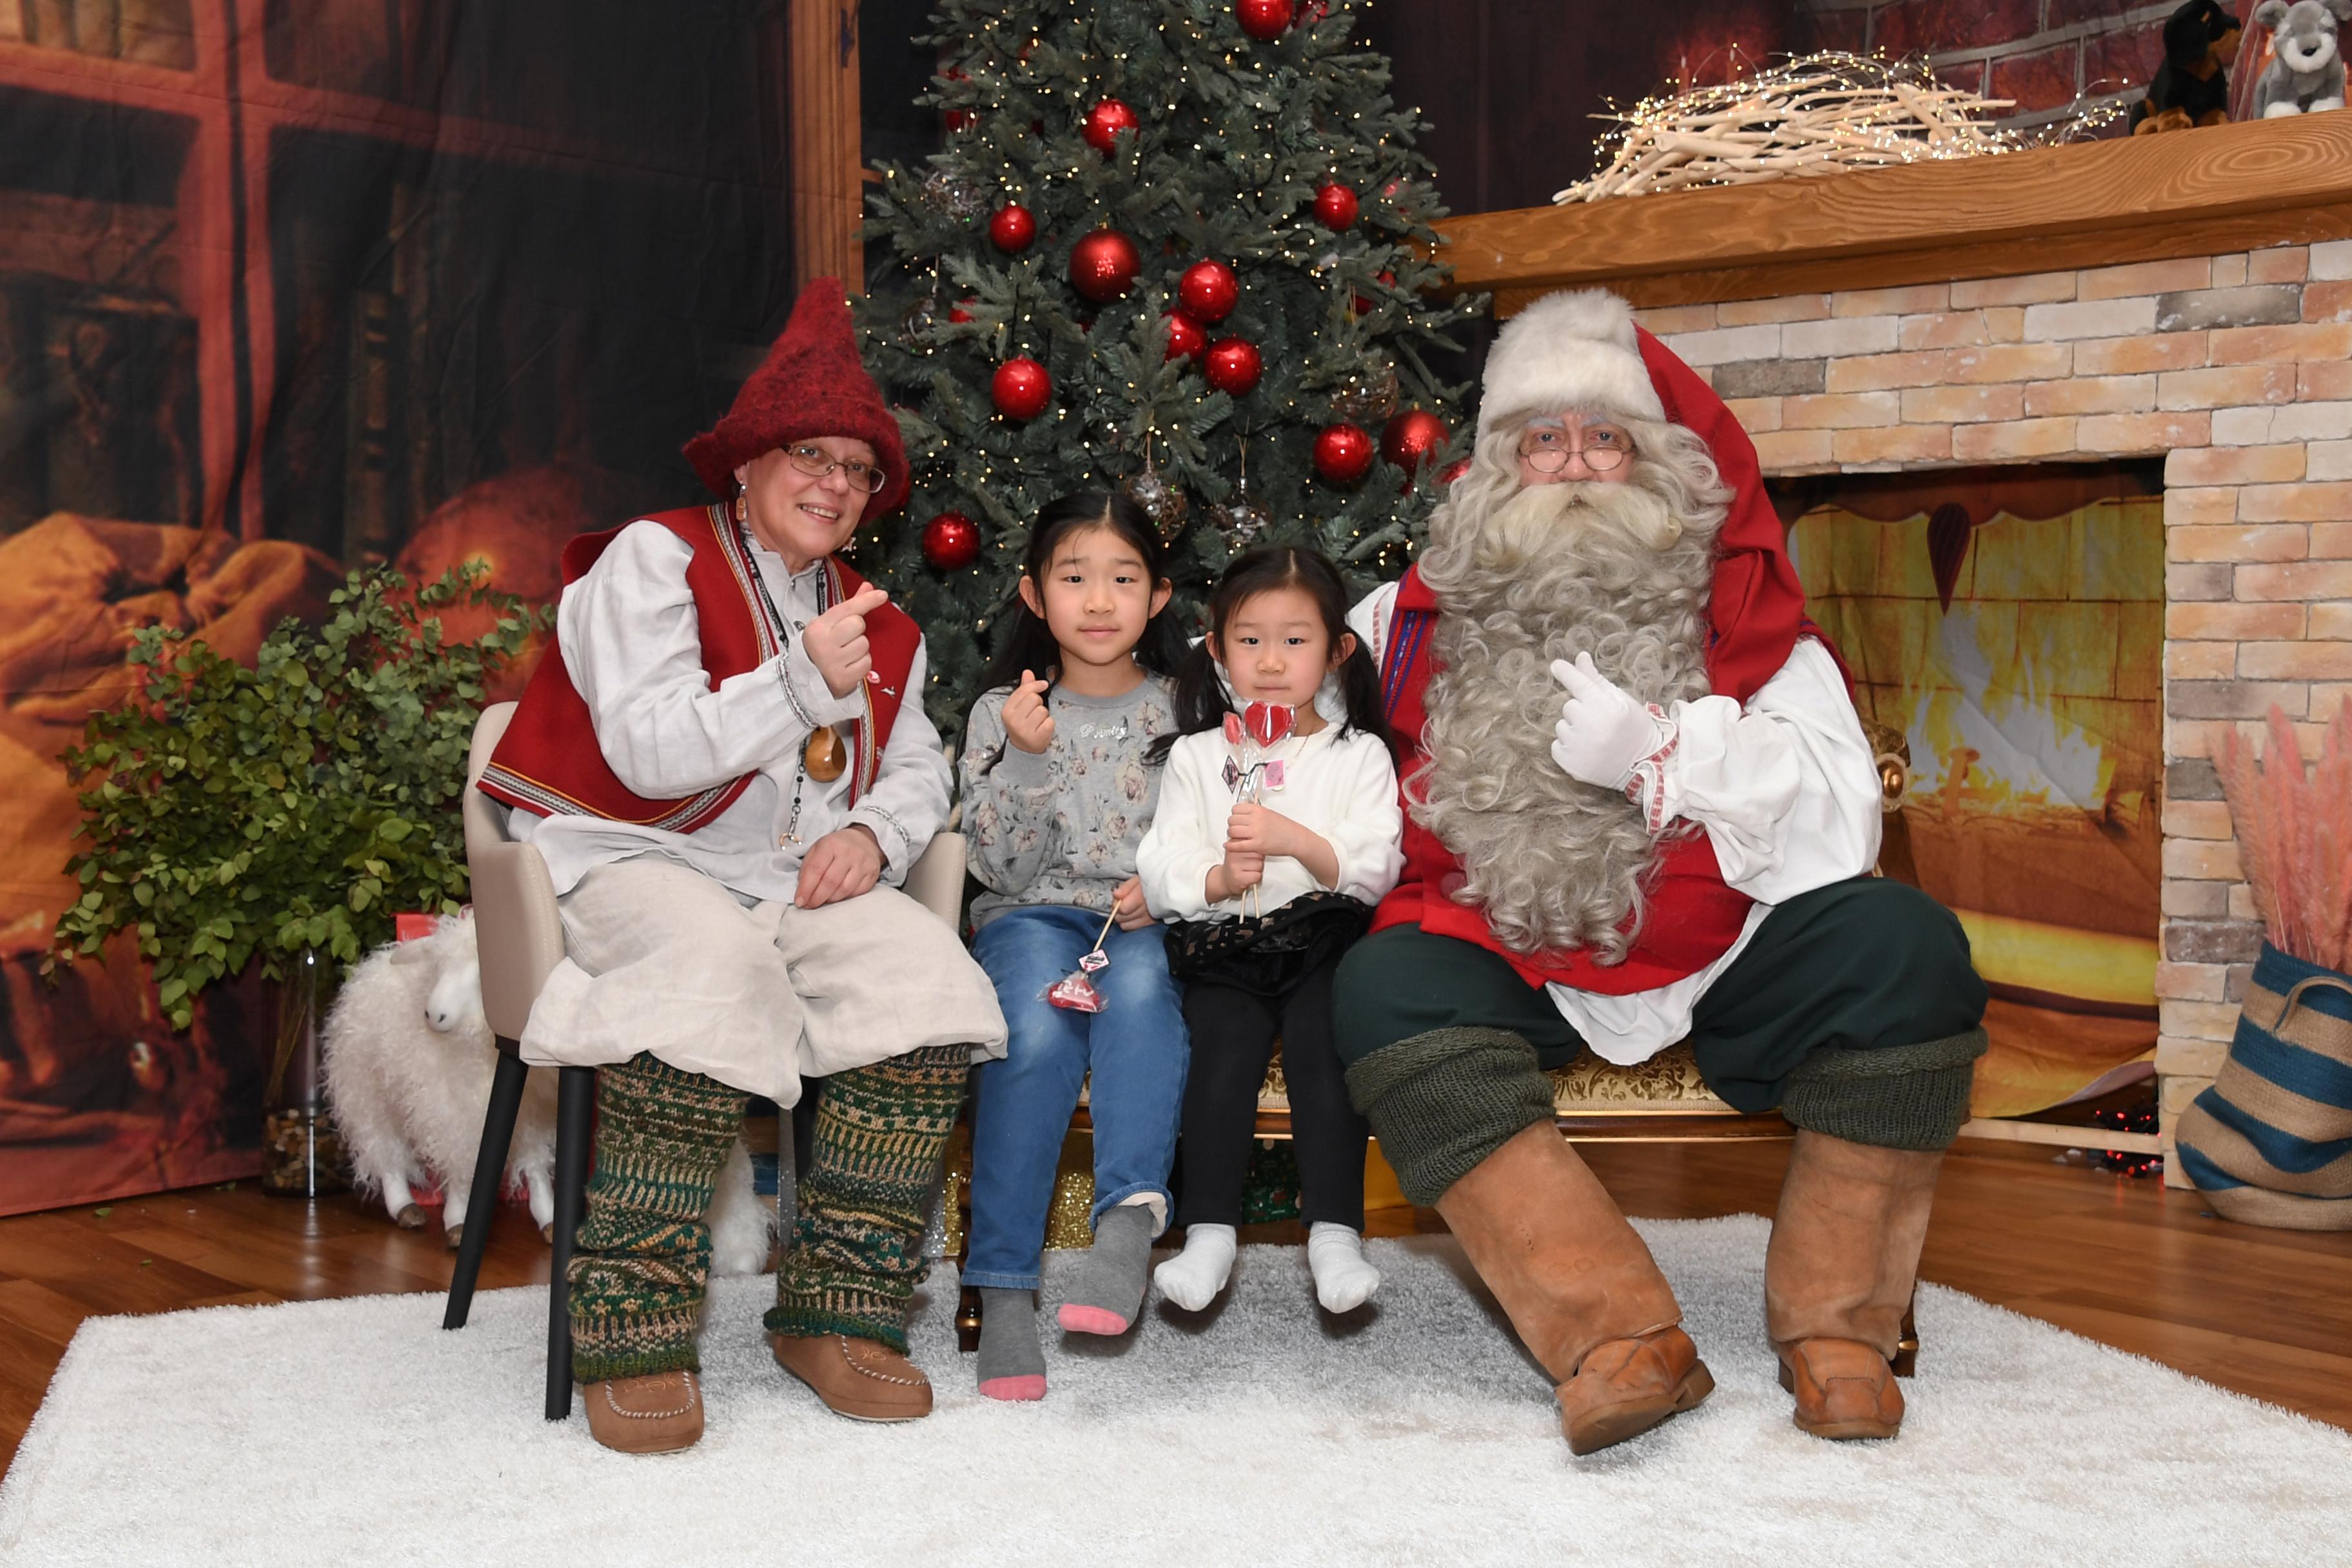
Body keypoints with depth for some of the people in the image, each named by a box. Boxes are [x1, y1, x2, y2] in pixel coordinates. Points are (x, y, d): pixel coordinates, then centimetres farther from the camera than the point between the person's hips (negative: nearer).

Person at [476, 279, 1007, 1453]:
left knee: (930, 978, -25)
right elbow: (649, 751, -12)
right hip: (636, 863, -5)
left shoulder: (874, 619, 22)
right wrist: (802, 682, -20)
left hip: (800, 877, 6)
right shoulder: (653, 559, 0)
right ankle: (632, 1341, -30)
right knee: (713, 972, -39)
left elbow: (919, 770, 15)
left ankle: (839, 1314, -19)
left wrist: (871, 832, -8)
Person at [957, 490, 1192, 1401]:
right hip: (1035, 916, 0)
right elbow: (1002, 866, -1)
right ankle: (1002, 1286, -30)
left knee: (1140, 989, -36)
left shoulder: (1182, 710, 9)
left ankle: (1129, 1217, -44)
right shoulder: (1004, 711, 8)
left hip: (1148, 924, 1)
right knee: (1036, 1034, -32)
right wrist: (1025, 758, -16)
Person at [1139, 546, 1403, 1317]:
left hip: (1324, 941, -1)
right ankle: (1209, 1234, -24)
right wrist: (1220, 877, -15)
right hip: (1223, 946, 1)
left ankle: (1335, 1232, -26)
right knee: (1224, 1048, -24)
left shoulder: (1359, 754, 11)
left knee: (1325, 1048, -26)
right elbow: (1161, 874, 5)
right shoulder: (1196, 756, 14)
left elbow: (1375, 869, -1)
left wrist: (1296, 839, -16)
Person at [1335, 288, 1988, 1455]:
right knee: (1386, 987, -28)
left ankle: (1835, 1325, -12)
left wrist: (1657, 749, -16)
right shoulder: (1426, 617, 11)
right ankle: (1622, 1338, -33)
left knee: (1902, 945, -24)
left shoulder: (1733, 609, 9)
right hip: (1512, 963, 0)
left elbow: (1842, 823, -4)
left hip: (1721, 958, 0)